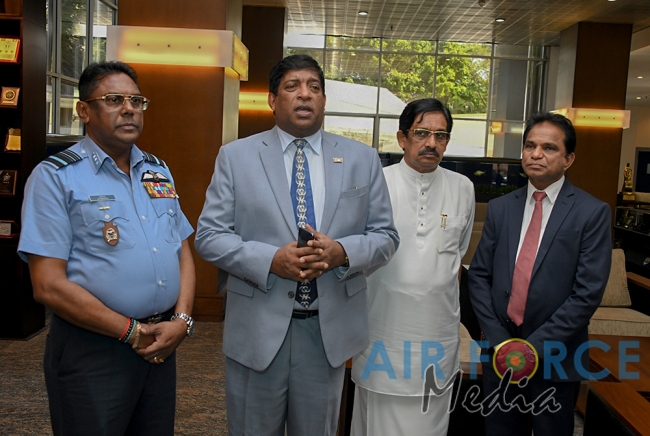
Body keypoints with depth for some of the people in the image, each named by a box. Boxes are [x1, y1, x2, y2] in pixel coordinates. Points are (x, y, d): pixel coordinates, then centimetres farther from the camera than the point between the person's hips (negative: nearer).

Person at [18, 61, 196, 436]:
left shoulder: (159, 172, 10)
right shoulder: (56, 177, -8)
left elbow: (183, 251, 11)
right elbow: (49, 285, -14)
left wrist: (181, 320, -5)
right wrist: (133, 332, -12)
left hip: (163, 345, 6)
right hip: (92, 350, -5)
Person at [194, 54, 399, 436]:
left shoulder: (362, 159, 4)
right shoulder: (236, 156, 0)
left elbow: (385, 236, 4)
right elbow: (209, 236, -4)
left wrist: (342, 251, -17)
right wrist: (270, 259, -20)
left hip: (330, 329, 2)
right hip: (257, 328, -1)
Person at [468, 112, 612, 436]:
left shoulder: (593, 213, -6)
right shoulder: (500, 208, 5)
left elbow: (588, 293, -11)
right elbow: (478, 276, 3)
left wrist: (535, 346, -14)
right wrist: (500, 341, -7)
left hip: (555, 359, -3)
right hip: (500, 353, 3)